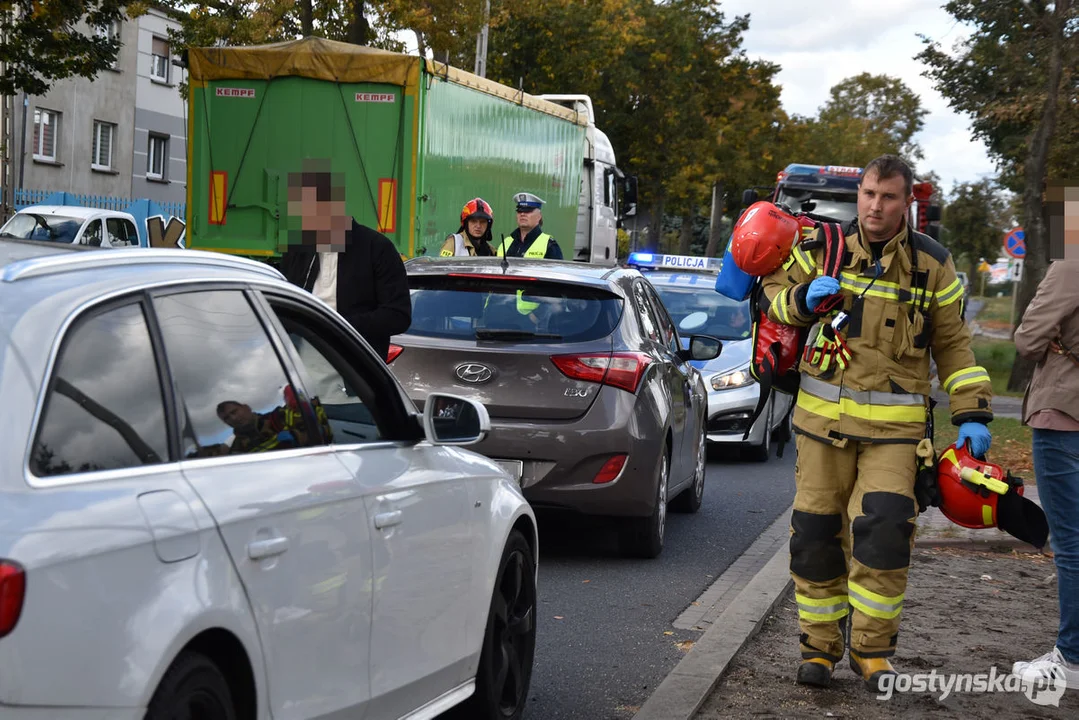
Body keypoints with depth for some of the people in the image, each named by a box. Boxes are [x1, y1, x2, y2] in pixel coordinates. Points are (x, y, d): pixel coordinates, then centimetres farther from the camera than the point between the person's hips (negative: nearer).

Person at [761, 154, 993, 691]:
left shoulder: (932, 264, 4)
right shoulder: (825, 249, 5)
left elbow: (953, 344, 10)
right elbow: (772, 291, 15)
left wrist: (971, 414, 2)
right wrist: (802, 299, -8)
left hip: (894, 424, -2)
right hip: (823, 416, 2)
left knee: (884, 530, -16)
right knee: (815, 533, 4)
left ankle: (871, 648, 0)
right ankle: (819, 645, 19)